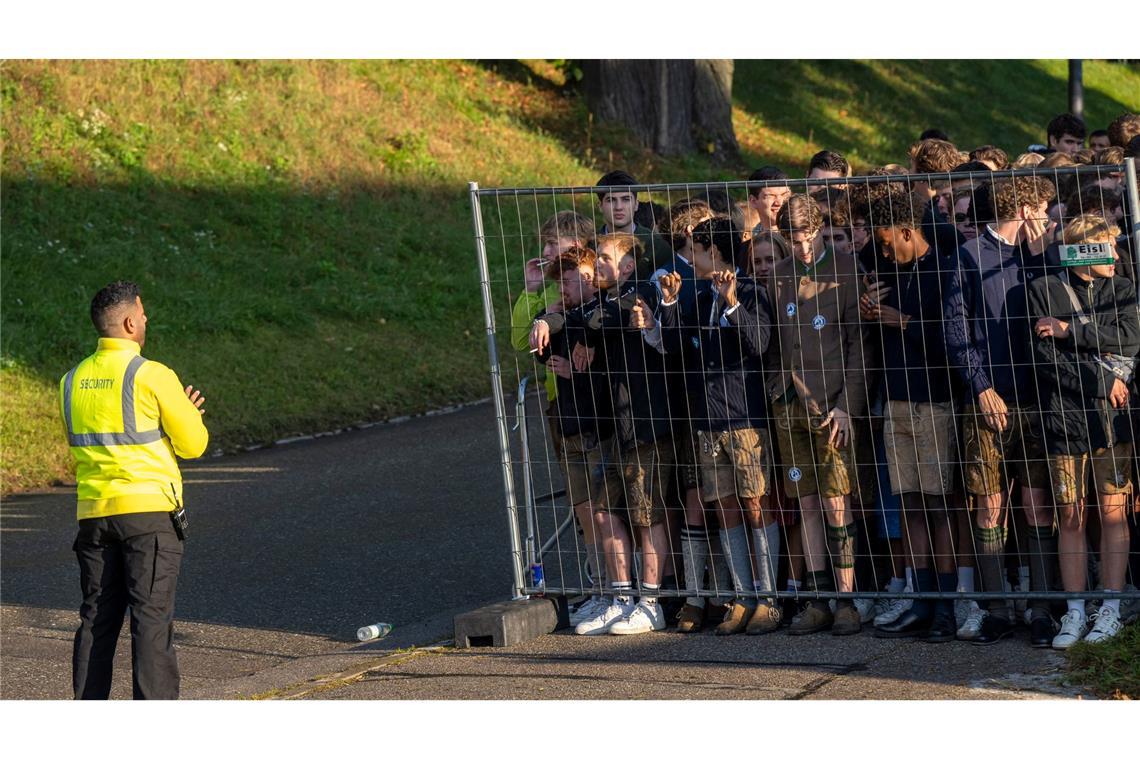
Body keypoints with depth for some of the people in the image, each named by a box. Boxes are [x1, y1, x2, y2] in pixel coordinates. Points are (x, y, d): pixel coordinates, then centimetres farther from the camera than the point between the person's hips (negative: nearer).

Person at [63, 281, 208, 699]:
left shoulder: (73, 380, 8)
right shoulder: (152, 376, -10)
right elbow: (193, 444, -5)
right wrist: (187, 413, 18)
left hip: (93, 513, 5)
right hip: (149, 510, -5)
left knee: (97, 617, 11)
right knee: (152, 618, -4)